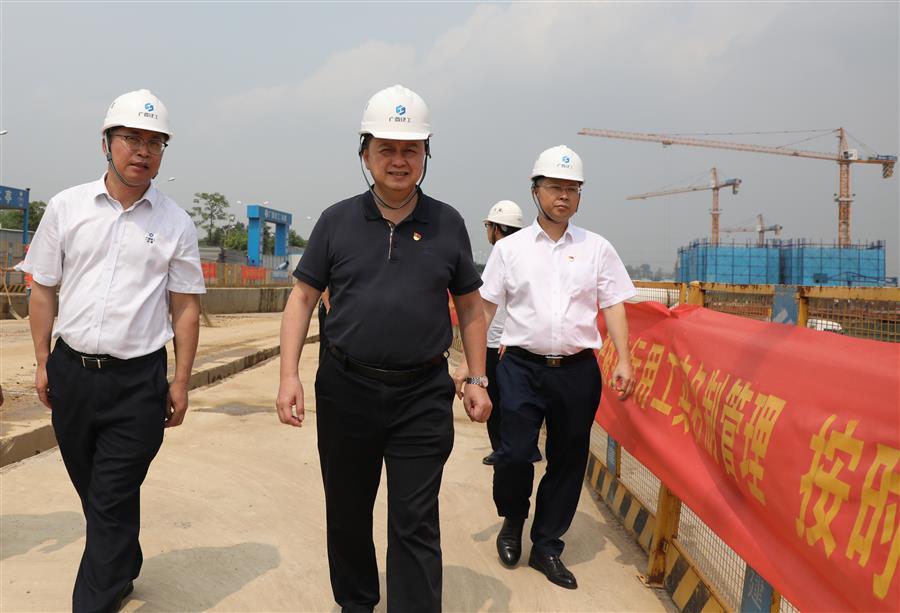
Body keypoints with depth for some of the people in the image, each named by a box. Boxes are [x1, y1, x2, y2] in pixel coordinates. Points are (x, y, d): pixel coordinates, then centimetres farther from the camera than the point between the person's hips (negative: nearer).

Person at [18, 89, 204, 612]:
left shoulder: (176, 224, 0)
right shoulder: (66, 208, 4)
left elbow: (186, 307, 2)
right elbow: (43, 290, 9)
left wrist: (182, 382, -1)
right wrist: (43, 363, 7)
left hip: (138, 380, -3)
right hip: (71, 372, 3)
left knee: (113, 501, 0)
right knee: (91, 489, 18)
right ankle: (123, 570, 41)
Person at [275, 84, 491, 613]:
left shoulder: (447, 224, 2)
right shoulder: (337, 221, 1)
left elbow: (470, 305, 9)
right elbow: (303, 297, 4)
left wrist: (478, 380, 5)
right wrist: (289, 374, -6)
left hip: (423, 395, -1)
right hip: (347, 388, 2)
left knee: (416, 524, 2)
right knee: (347, 511, 17)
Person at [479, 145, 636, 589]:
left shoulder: (597, 248, 8)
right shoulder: (509, 248, 5)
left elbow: (614, 306, 7)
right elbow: (484, 307, 6)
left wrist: (624, 361, -3)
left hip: (577, 369, 2)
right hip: (522, 366, -1)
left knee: (568, 460, 7)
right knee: (515, 454, -8)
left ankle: (547, 546, 26)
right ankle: (512, 522, 24)